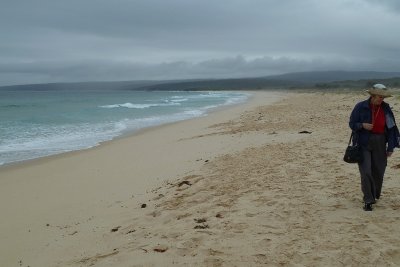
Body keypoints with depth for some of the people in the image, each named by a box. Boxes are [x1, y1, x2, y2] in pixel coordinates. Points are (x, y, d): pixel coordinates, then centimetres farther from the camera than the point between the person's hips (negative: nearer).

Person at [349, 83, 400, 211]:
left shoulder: (386, 108, 1)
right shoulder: (361, 107, -7)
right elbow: (352, 124, 0)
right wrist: (362, 125, -22)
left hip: (379, 144, 3)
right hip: (364, 143, -3)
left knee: (378, 171, 8)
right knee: (366, 172, -9)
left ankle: (374, 196, 29)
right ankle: (368, 201, -3)